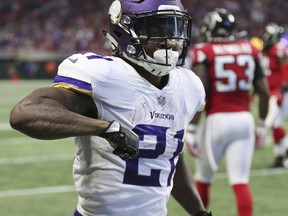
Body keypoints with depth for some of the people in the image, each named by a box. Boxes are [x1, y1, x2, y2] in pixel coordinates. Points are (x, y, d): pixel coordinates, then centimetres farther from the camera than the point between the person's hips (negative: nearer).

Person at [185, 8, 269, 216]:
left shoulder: (204, 52, -5)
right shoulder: (250, 50, 7)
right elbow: (264, 92, 7)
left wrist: (191, 130, -9)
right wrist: (261, 125, 17)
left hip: (216, 119, -3)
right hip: (244, 119, 3)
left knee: (203, 177, 15)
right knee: (240, 180, 1)